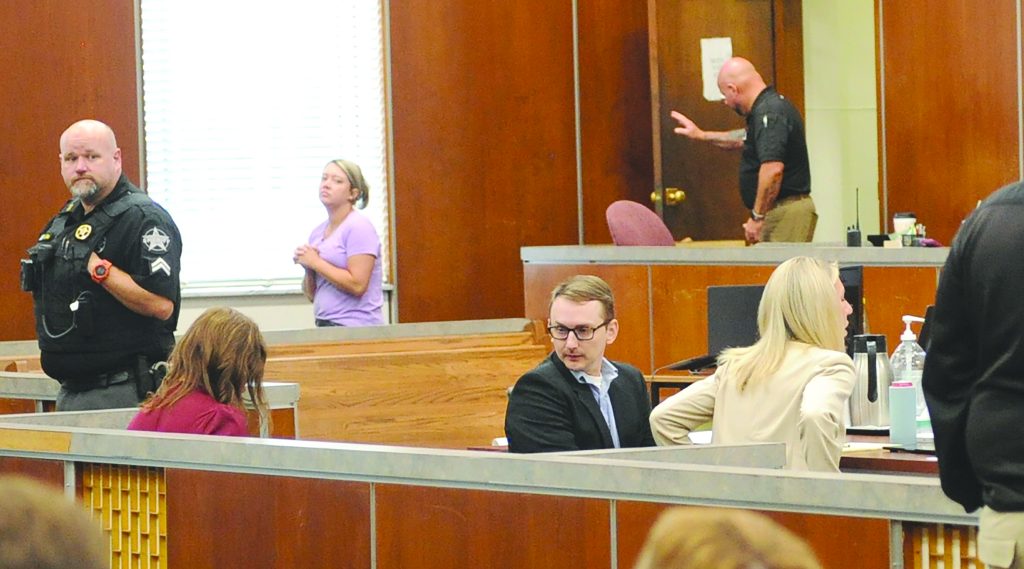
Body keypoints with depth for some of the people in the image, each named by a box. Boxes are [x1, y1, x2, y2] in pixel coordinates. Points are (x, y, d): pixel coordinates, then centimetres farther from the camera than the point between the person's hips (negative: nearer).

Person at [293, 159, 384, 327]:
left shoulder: (359, 226, -6)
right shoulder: (317, 232, 14)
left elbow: (357, 285, -16)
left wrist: (315, 262, -9)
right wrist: (308, 268, -1)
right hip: (325, 325, 6)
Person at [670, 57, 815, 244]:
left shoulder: (769, 114, -18)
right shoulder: (768, 107, 15)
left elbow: (773, 169, -28)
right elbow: (744, 139, 36)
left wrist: (757, 216, -22)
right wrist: (702, 135, 42)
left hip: (786, 213, -10)